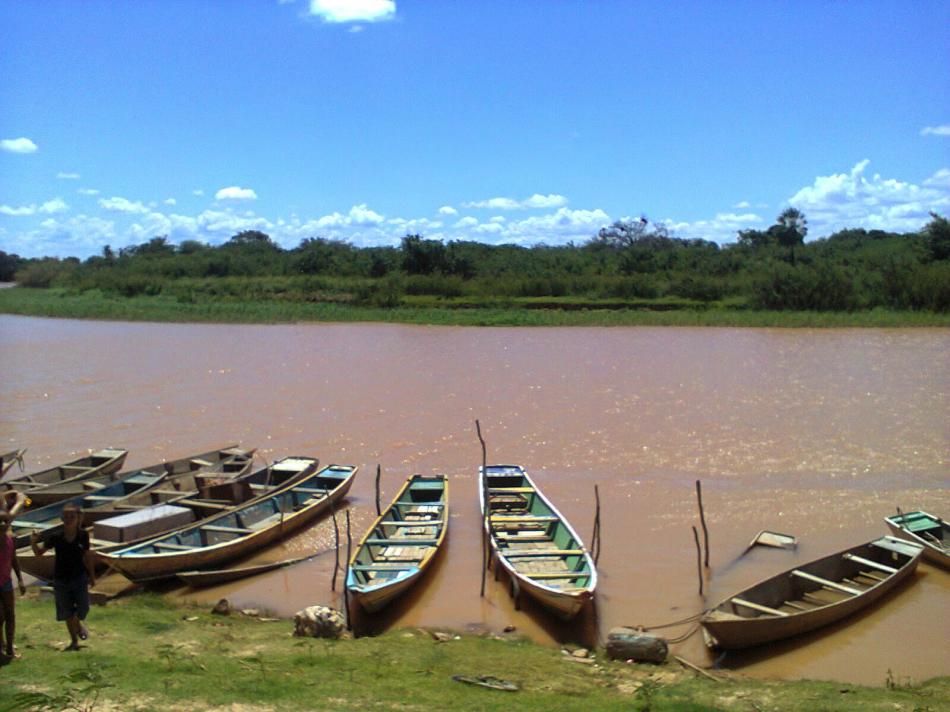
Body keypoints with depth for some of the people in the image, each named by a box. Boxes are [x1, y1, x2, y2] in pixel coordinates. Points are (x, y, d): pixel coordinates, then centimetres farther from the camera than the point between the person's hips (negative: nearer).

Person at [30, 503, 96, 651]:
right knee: (68, 613, 10)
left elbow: (87, 556, 1)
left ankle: (79, 624, 36)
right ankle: (74, 641, 30)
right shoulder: (56, 537, -15)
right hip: (61, 580, 0)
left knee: (83, 608, -2)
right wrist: (33, 542, -24)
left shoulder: (83, 535, -12)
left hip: (79, 577, 0)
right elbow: (39, 552, -3)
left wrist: (92, 575, 8)